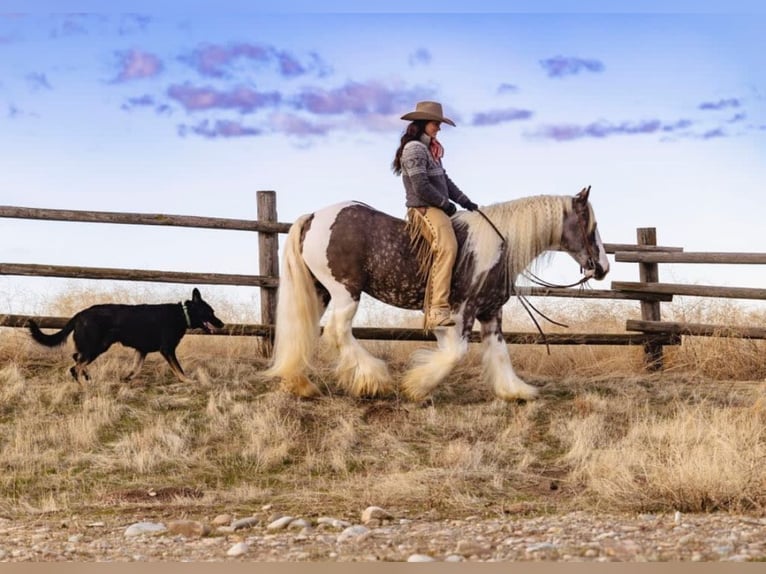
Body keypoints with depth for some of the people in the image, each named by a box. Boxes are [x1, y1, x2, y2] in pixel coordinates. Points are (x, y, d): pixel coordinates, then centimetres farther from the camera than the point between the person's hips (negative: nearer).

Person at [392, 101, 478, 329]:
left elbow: (445, 180, 25)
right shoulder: (415, 148, -11)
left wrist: (465, 202, 15)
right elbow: (421, 187, -18)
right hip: (423, 209, -11)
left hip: (437, 209, 11)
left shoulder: (430, 149, 21)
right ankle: (438, 310, -39)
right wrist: (446, 204, -9)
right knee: (447, 247, -30)